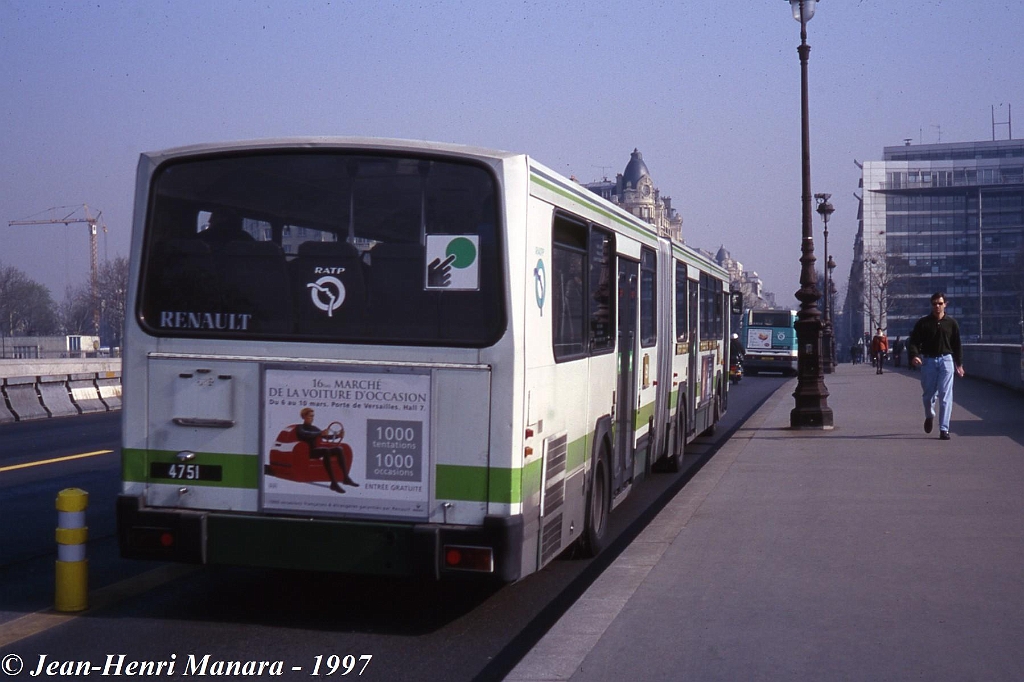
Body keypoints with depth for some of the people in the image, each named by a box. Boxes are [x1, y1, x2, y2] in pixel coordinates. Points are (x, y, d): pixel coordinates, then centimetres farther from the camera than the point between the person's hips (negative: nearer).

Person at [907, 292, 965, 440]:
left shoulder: (951, 323, 6)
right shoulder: (923, 323, 2)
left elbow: (957, 345, 12)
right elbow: (913, 341, 0)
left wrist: (959, 363, 11)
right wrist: (914, 355, -18)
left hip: (946, 360, 0)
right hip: (928, 360, 0)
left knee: (945, 396, -7)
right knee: (928, 394, 8)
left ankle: (944, 429, -7)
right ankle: (929, 416, 38)